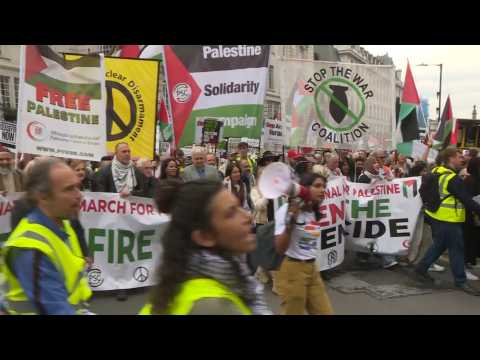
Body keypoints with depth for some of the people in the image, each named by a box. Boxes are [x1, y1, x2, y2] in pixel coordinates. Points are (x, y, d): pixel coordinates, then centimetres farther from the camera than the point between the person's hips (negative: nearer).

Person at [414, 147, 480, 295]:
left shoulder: (436, 172, 6)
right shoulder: (453, 179, -21)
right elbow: (467, 200, -21)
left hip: (436, 216, 9)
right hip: (448, 220, -9)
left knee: (439, 245, 20)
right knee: (456, 249, 3)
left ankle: (421, 269, 24)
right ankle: (460, 281, 13)